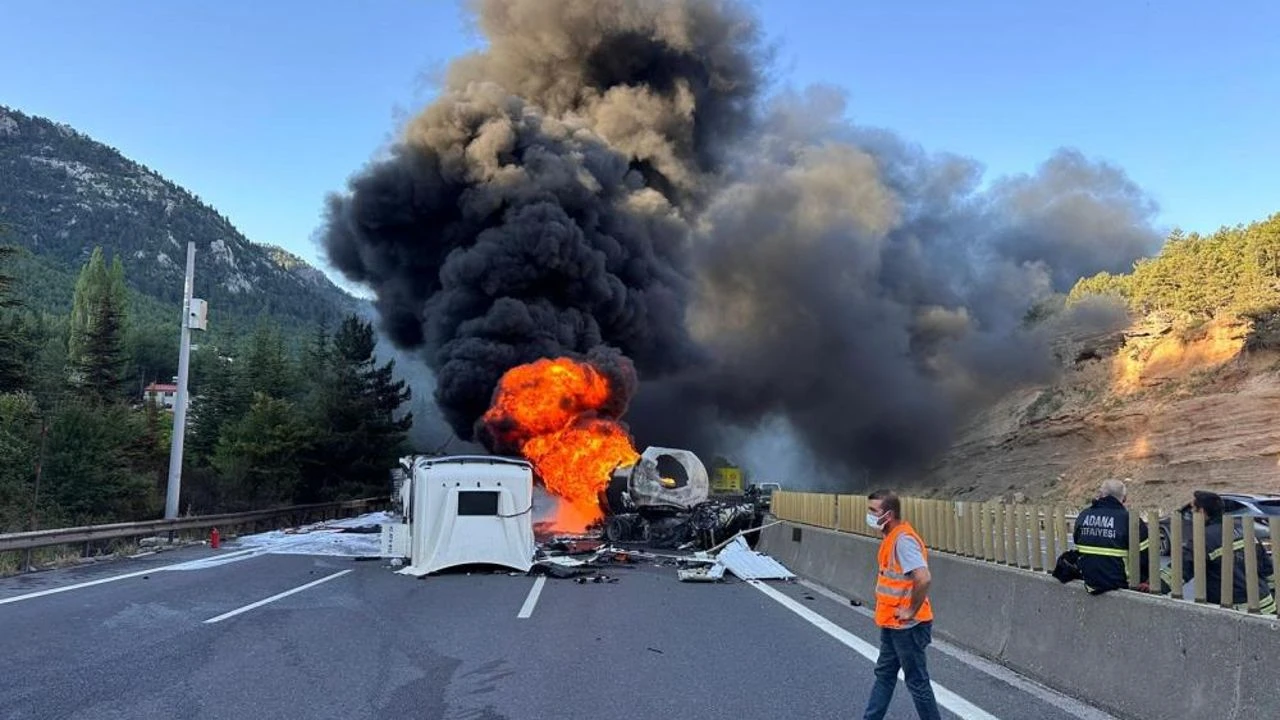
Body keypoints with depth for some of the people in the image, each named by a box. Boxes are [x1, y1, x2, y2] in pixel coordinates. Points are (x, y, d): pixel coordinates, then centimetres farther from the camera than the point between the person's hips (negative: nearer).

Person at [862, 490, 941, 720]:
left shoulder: (903, 539, -23)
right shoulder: (892, 537, 7)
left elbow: (924, 579, -34)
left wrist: (911, 611, -22)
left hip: (907, 626, -10)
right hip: (892, 624, 10)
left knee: (917, 681, 4)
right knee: (884, 673, 18)